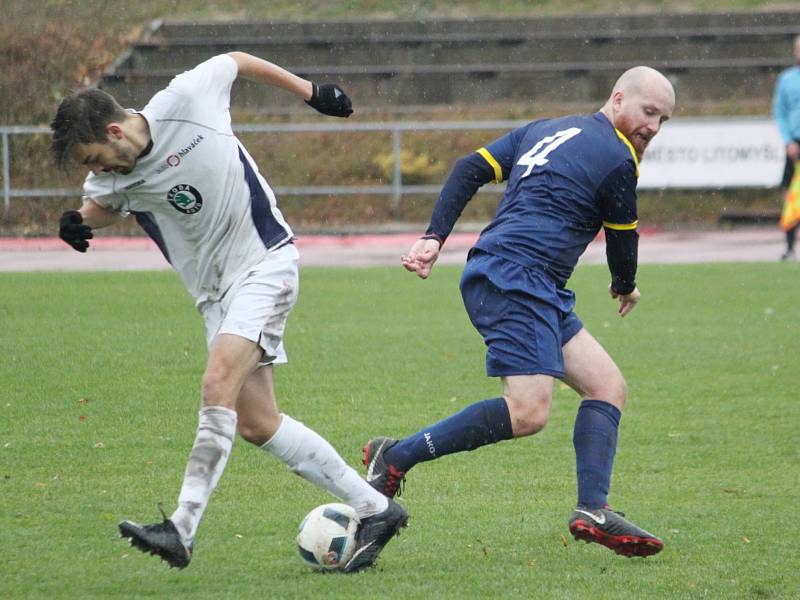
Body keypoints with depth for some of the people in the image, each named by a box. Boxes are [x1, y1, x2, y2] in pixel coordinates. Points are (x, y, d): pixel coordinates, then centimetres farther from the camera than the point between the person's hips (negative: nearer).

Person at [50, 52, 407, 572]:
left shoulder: (187, 100, -17)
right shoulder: (112, 179, -3)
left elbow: (237, 61, 2)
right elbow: (102, 206, 21)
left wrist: (313, 93, 11)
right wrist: (79, 224, -3)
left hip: (265, 261, -6)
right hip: (215, 291, 6)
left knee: (219, 385, -23)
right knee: (256, 423, 1)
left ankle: (183, 530, -28)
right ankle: (374, 508, 11)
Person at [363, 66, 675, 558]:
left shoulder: (546, 130, 22)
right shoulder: (617, 160, -3)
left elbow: (470, 170, 14)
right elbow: (622, 241, 9)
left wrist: (435, 237, 7)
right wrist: (626, 287, 30)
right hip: (515, 279, -10)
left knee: (609, 388, 8)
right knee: (528, 413, -21)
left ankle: (593, 512, -2)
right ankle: (397, 457, -15)